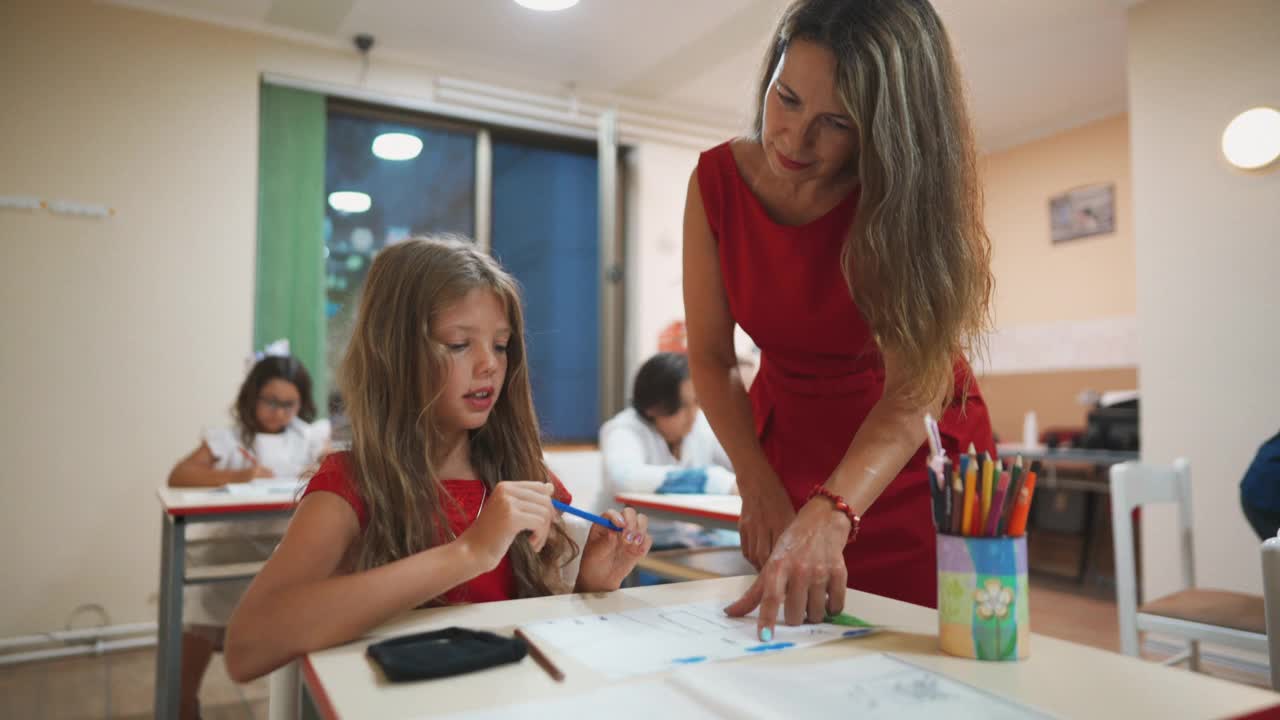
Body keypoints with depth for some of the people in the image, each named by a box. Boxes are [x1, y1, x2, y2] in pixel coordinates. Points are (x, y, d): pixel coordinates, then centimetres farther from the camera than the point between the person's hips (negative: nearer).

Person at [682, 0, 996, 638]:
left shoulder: (908, 196, -23)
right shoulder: (717, 181, -15)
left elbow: (915, 386, -32)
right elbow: (712, 358, -12)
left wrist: (830, 514, -46)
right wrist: (758, 484, -22)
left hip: (916, 461, -2)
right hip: (789, 448, 2)